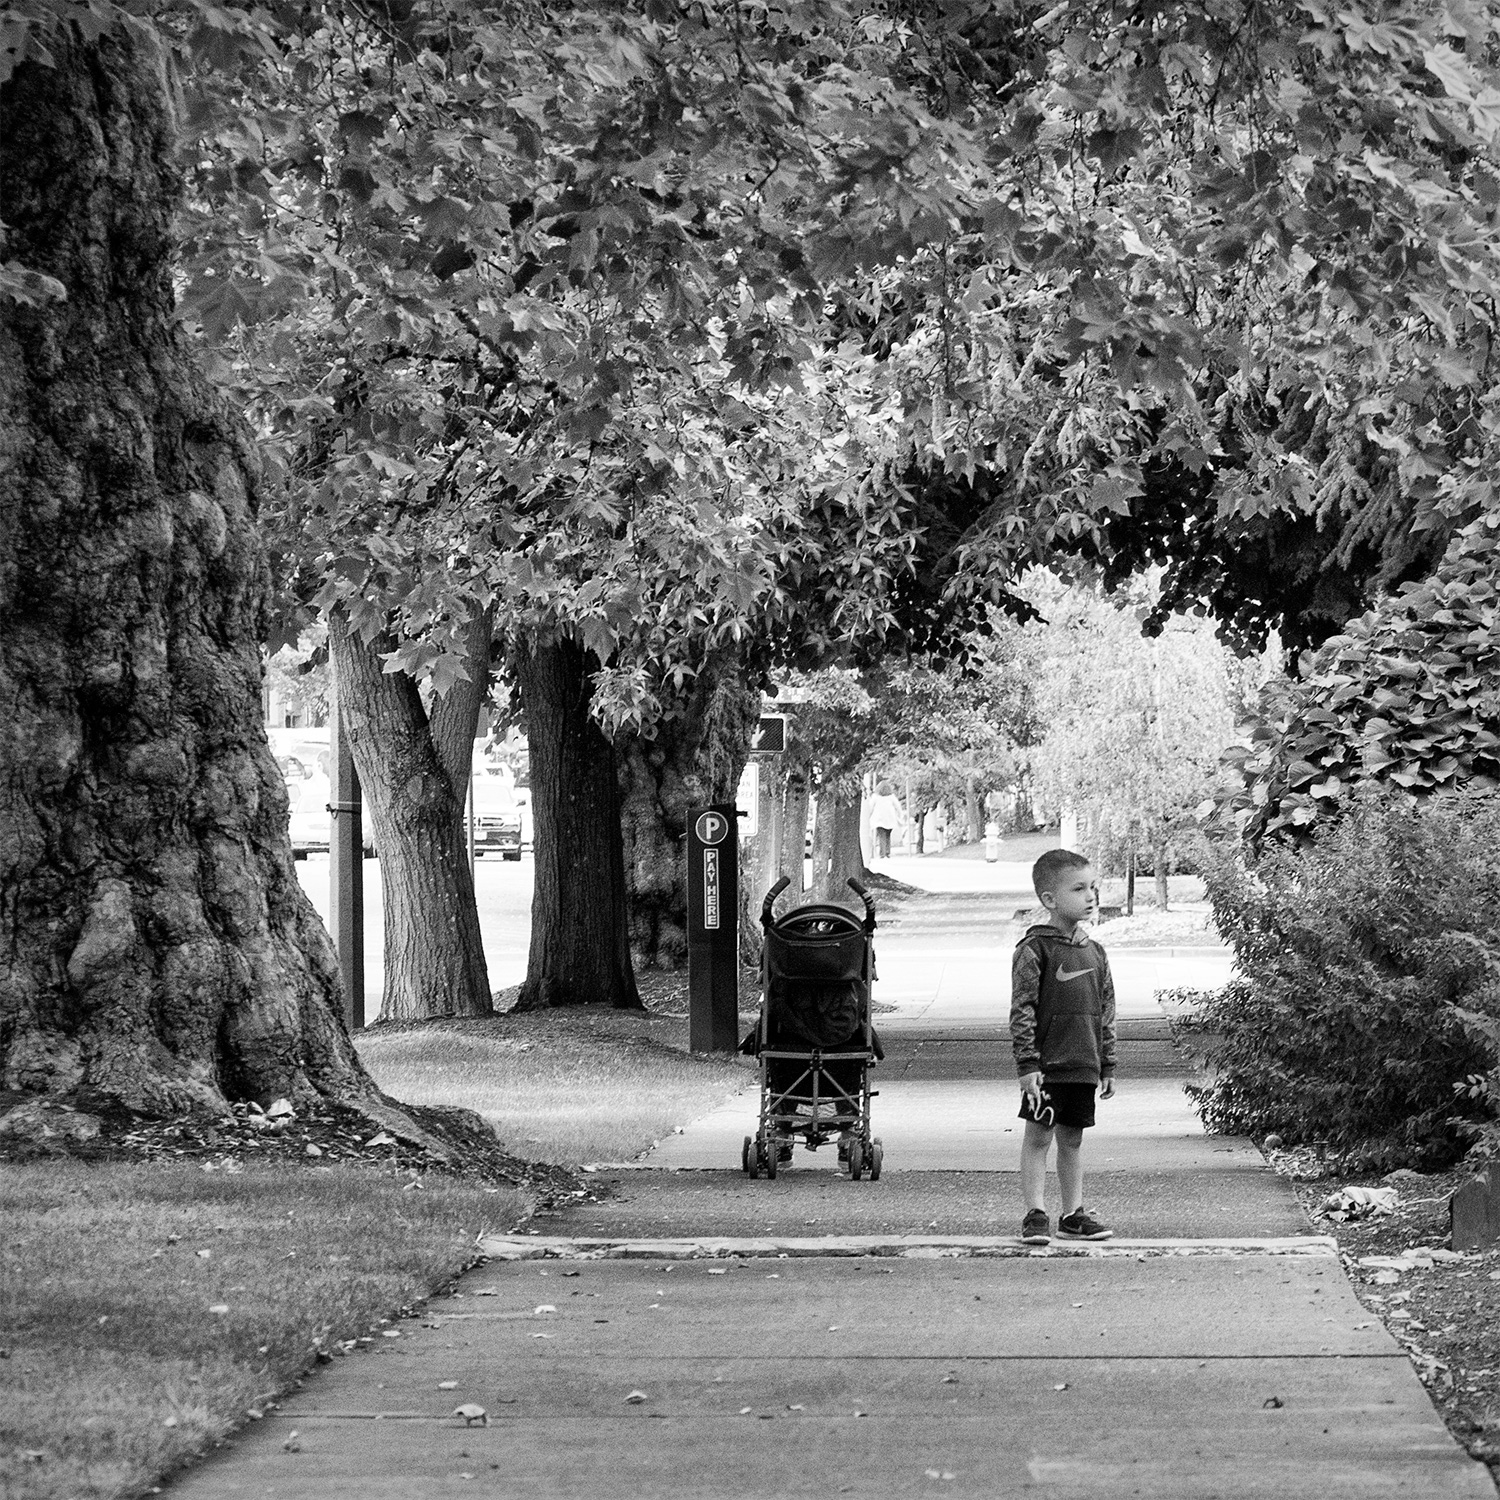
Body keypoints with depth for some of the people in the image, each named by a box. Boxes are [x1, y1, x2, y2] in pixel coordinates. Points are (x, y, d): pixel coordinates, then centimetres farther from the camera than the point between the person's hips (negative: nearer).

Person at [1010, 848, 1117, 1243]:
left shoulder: (1094, 952, 11)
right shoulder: (1035, 949, -9)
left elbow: (1106, 1012, 17)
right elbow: (1022, 1010, -12)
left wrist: (1107, 1065, 15)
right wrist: (1027, 1064, -16)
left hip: (1084, 1065, 6)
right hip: (1047, 1064, -6)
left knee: (1072, 1138, 12)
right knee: (1038, 1136, -1)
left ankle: (1073, 1214, 19)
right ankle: (1035, 1214, 2)